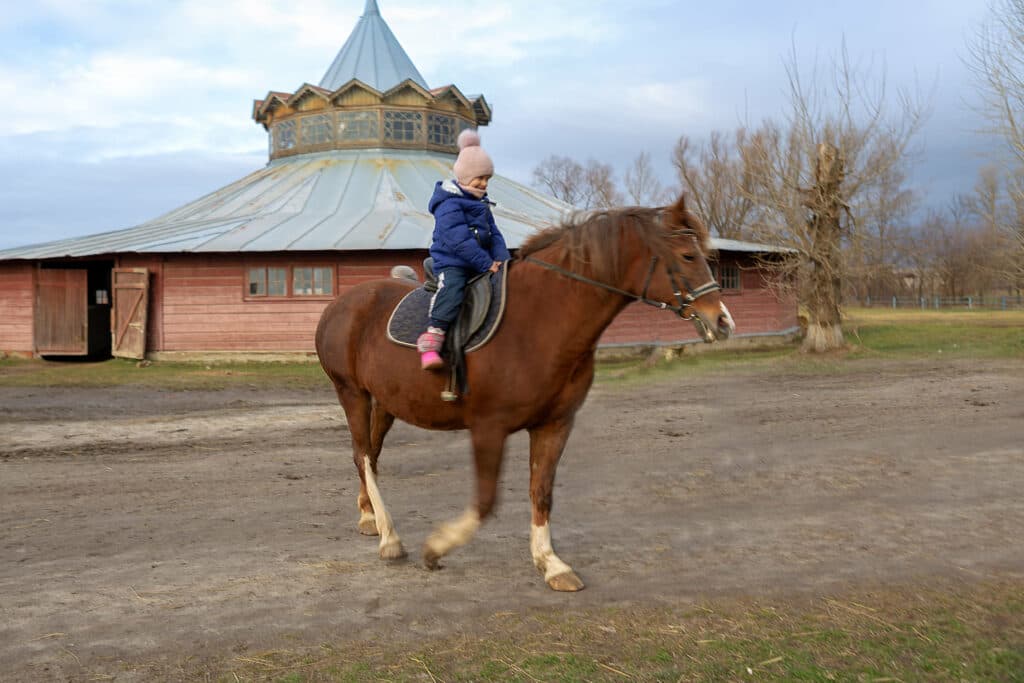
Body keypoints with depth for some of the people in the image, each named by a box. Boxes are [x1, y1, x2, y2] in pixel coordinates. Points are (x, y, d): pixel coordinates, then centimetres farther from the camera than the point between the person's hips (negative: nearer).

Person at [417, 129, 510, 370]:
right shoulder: (449, 205, -12)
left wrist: (502, 259, -3)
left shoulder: (481, 205, 18)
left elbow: (494, 235, 17)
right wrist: (487, 263, -22)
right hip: (451, 262, -9)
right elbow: (460, 241, -21)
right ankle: (431, 339, -41)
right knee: (451, 288, -35)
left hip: (478, 265, 9)